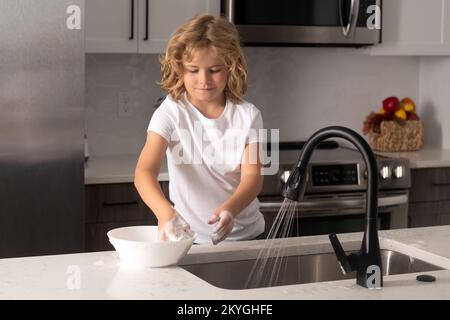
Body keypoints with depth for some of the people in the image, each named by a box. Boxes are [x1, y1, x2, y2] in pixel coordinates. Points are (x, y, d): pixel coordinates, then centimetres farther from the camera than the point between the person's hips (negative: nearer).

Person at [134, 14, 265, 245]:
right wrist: (165, 212, -42)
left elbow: (253, 176, -13)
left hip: (245, 234, 1)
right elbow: (144, 171, -21)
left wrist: (229, 209, -35)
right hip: (188, 236, -1)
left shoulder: (247, 115, -4)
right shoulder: (171, 113, -10)